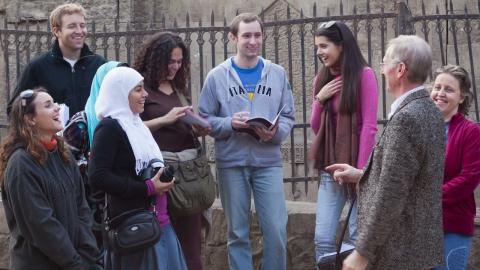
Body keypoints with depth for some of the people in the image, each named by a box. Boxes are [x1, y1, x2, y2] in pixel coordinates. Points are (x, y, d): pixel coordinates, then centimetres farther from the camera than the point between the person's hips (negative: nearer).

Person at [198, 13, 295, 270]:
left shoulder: (277, 74, 6)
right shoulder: (217, 76, 1)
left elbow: (288, 117, 6)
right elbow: (204, 120, 0)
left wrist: (275, 133, -14)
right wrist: (230, 124, -17)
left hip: (268, 162, 1)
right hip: (231, 163, -1)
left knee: (276, 230, -4)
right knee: (237, 232, 7)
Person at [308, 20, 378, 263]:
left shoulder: (363, 74, -8)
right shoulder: (321, 79, 11)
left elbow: (369, 126, -12)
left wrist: (361, 170, -15)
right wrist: (319, 99, -3)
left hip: (356, 165, -5)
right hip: (330, 168, 6)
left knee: (359, 238, 0)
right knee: (323, 239, 2)